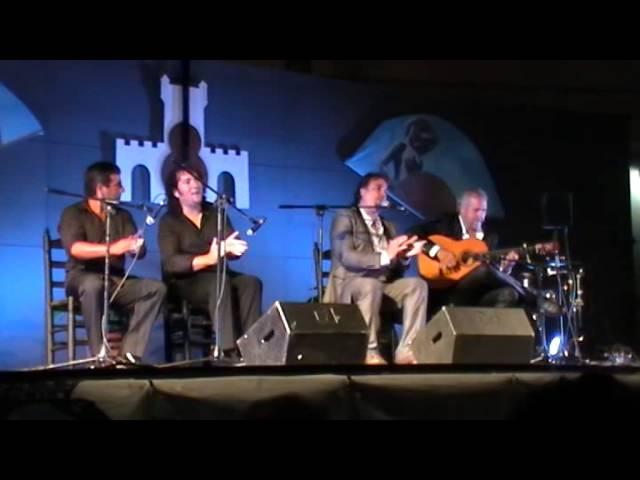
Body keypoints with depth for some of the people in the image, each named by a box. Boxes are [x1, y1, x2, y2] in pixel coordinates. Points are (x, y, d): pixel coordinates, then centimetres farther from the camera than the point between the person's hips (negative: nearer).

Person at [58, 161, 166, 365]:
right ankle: (99, 355, -34)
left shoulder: (123, 216, 14)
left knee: (156, 288, -19)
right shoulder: (73, 213, -1)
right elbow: (75, 248, -20)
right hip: (82, 277, -5)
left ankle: (129, 353, -26)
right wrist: (111, 249, -31)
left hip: (116, 280, 5)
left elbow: (140, 252, 4)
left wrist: (136, 247, -22)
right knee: (93, 284, -40)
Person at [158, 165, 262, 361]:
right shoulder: (169, 221, 0)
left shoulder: (215, 213, 13)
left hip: (218, 277, 4)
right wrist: (207, 259, -30)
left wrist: (230, 248, -24)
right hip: (184, 282, -4)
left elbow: (233, 248, 2)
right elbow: (170, 263, -15)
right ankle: (229, 351, -42)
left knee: (251, 283, -26)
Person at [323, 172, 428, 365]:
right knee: (371, 285, -39)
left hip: (383, 284, 6)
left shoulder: (388, 226, 21)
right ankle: (369, 351, -31)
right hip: (350, 284, -6)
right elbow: (346, 257, -16)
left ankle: (406, 350, -29)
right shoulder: (345, 218, 1)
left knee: (417, 285, -21)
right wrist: (384, 256, -25)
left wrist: (404, 257, -7)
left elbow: (395, 271, 16)